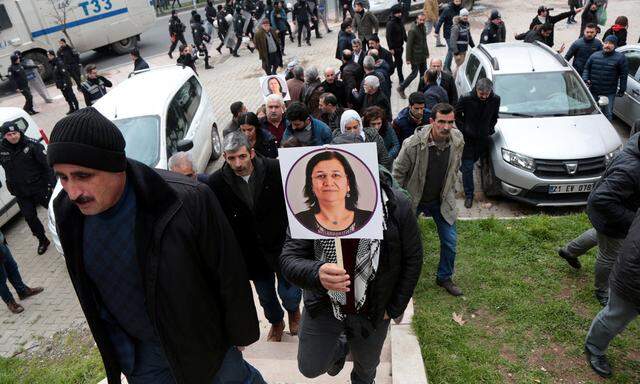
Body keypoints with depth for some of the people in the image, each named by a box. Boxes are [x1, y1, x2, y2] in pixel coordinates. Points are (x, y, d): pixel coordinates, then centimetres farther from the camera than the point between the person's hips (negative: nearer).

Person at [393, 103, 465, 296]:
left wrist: (449, 193, 11)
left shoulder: (458, 141, -13)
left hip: (441, 200, 3)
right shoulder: (413, 144, -27)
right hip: (413, 199, -3)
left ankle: (444, 277, 31)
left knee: (450, 241, 6)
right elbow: (398, 173, -14)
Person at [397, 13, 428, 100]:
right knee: (414, 74, -3)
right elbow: (409, 45, -18)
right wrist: (408, 58, -19)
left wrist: (427, 53, 19)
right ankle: (401, 88, 10)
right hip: (415, 57, -8)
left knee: (424, 74, 10)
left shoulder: (423, 28, 9)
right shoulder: (413, 30, -17)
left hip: (423, 57, 8)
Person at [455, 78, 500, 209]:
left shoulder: (495, 99, -10)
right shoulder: (466, 99, -20)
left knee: (473, 161, 20)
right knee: (468, 167, 0)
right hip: (468, 139, -3)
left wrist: (490, 129, 1)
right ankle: (468, 195, 10)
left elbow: (494, 117, 9)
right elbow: (457, 115, -4)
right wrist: (463, 130, -8)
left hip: (483, 138, 3)